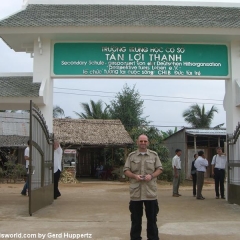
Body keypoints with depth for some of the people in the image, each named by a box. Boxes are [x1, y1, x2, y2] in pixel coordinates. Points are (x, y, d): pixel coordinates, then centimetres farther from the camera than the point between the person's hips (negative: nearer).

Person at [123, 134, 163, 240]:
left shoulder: (154, 155, 6)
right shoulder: (131, 156, 6)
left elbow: (159, 169, 6)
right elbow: (126, 170, 5)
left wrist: (152, 176, -12)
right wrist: (134, 176, -14)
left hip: (150, 192, 0)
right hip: (135, 192, 0)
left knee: (152, 217, 7)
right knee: (136, 218, 9)